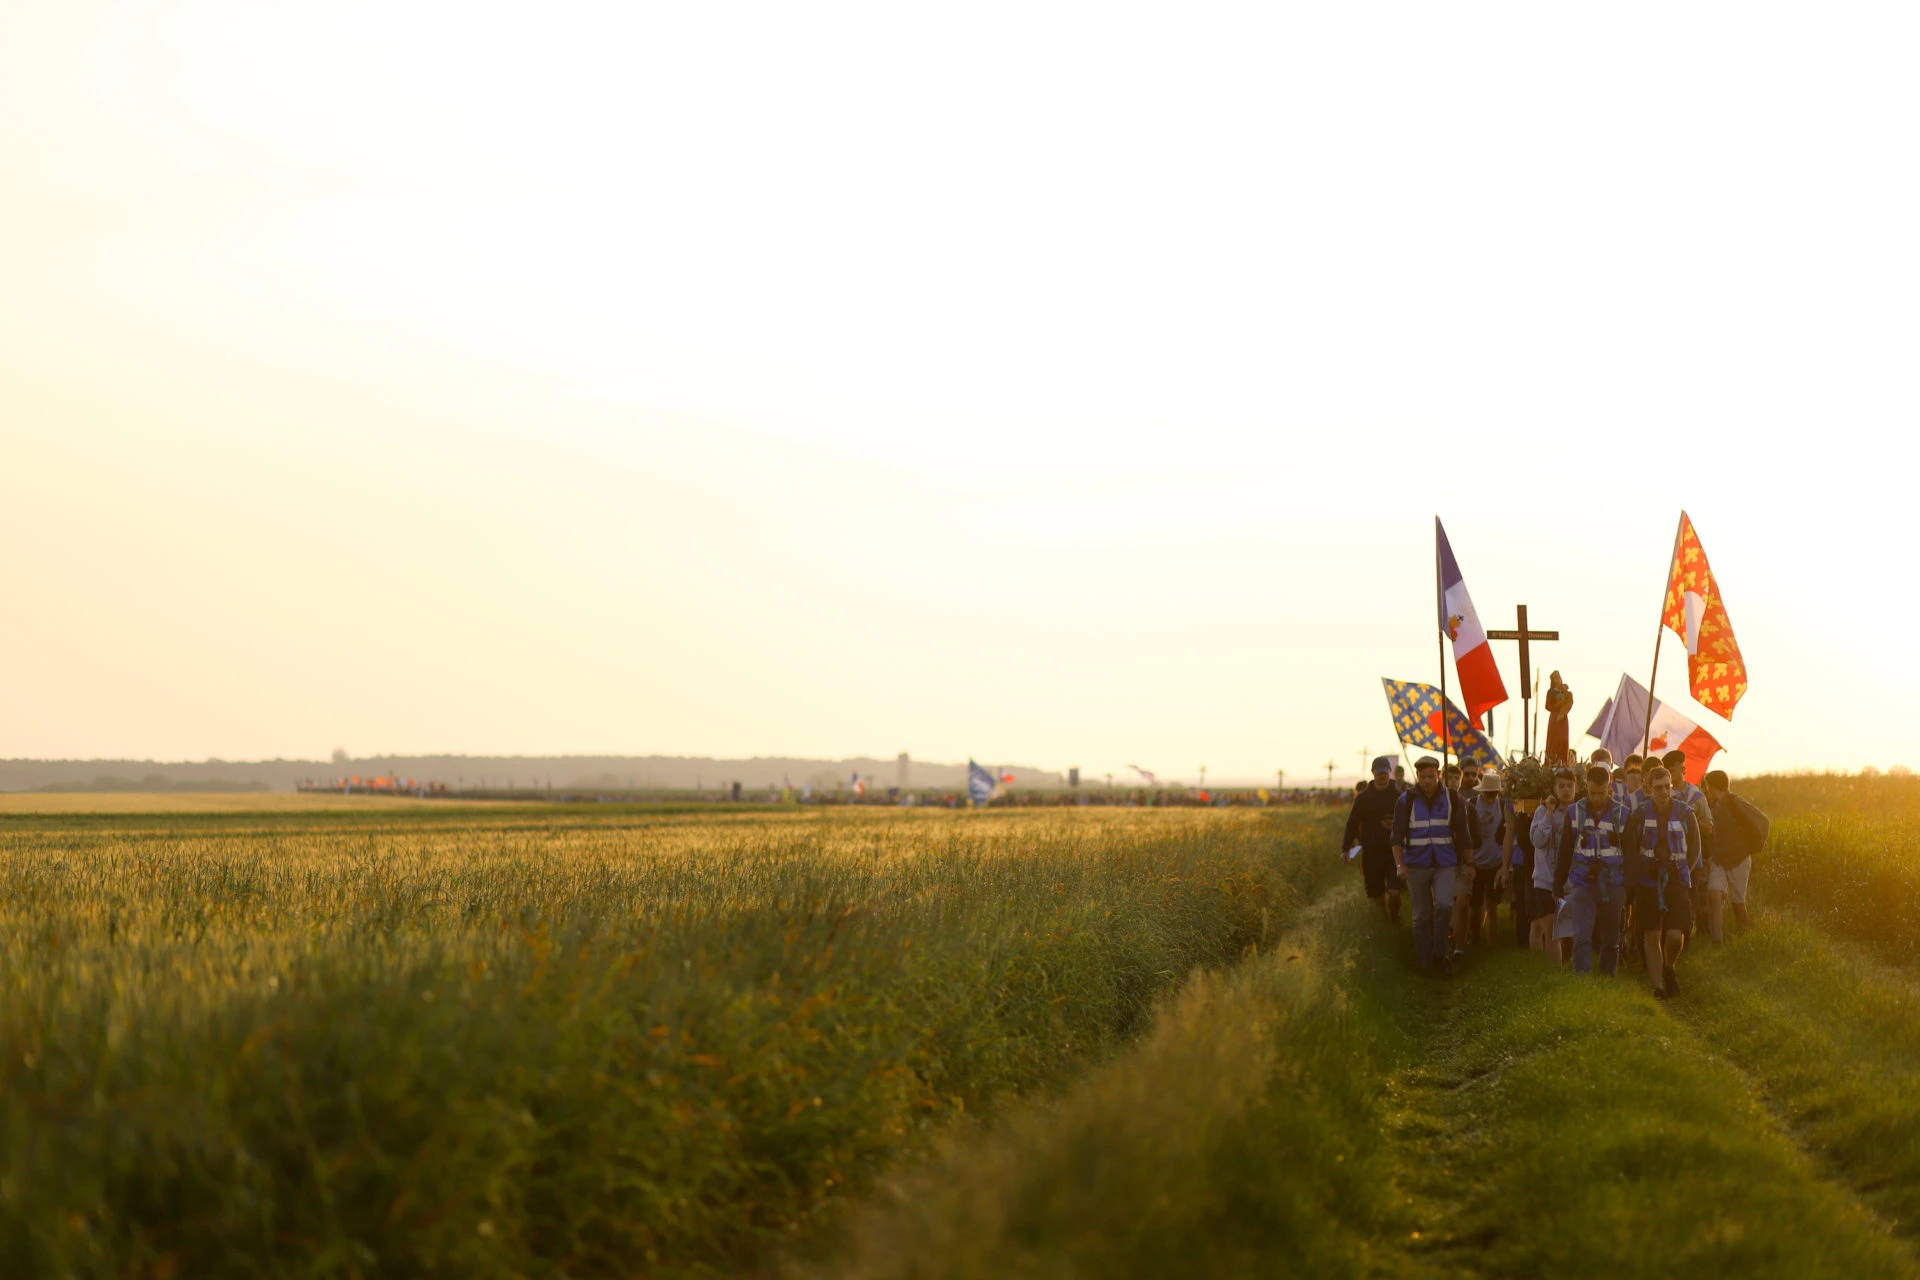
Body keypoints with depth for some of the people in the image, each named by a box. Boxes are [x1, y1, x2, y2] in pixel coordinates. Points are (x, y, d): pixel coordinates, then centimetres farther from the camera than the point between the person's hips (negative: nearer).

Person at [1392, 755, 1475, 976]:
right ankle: (1424, 961, 12)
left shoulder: (1452, 799, 4)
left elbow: (1462, 833, 10)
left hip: (1444, 863, 0)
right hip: (1416, 864, 0)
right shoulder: (1406, 801, 1)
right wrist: (1400, 864, -11)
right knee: (1421, 914, 4)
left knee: (1444, 904, -19)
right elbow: (1397, 836, 0)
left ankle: (1439, 954, -7)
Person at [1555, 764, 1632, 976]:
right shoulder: (1575, 812, 3)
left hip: (1612, 885, 1)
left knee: (1611, 940, 9)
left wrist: (1631, 887, 4)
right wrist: (1558, 884, 8)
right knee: (1582, 936, -12)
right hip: (1582, 884, -1)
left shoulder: (1622, 814, 2)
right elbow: (1565, 851, 8)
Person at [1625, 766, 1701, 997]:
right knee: (1651, 936, -2)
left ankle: (1669, 968, 20)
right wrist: (1644, 871, -7)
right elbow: (1630, 850, 5)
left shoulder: (1685, 814, 2)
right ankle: (1657, 984, 5)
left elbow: (1694, 849, 10)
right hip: (1648, 883, 0)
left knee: (1675, 935, -10)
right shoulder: (1639, 815, 1)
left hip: (1677, 882, 0)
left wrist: (1681, 872, 1)